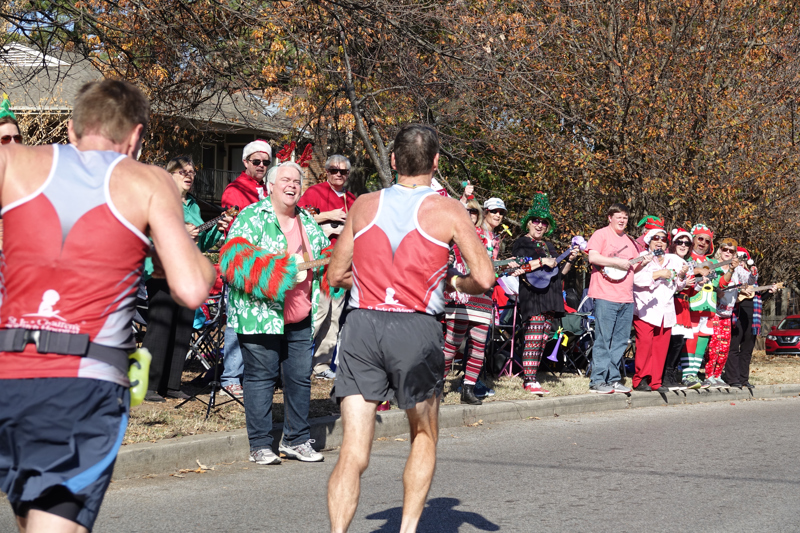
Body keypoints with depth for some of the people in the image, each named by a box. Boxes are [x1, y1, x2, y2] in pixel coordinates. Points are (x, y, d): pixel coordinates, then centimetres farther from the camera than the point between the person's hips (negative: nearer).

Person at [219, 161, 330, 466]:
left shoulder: (308, 221, 17)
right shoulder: (251, 217, -3)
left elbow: (326, 255, 30)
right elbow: (234, 258, -15)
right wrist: (276, 271, -23)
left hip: (300, 317, 6)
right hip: (260, 315, -6)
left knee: (300, 377, 8)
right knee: (261, 376, -2)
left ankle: (297, 440, 19)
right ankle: (260, 445, 6)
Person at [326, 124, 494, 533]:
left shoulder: (364, 205, 10)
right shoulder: (447, 210, 1)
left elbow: (336, 275, 17)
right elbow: (484, 279, -5)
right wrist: (455, 283, 16)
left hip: (361, 325, 2)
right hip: (416, 328, -2)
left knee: (353, 452, 0)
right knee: (424, 438, 20)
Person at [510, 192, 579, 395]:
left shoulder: (548, 246, 24)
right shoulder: (521, 243, 2)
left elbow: (559, 273, 24)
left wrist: (570, 260, 9)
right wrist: (541, 262, -20)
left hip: (551, 297, 8)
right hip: (533, 293, -8)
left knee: (542, 340, 5)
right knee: (534, 338, -16)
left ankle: (529, 378, 8)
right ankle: (530, 381, -20)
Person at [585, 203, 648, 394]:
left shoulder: (629, 241, 20)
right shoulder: (601, 235, -1)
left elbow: (634, 267, 25)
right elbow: (593, 257, -14)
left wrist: (643, 263, 3)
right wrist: (617, 262, -16)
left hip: (626, 298, 7)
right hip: (605, 296, -7)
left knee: (620, 341, 8)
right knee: (603, 340, -8)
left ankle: (613, 379, 14)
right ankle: (597, 381, -6)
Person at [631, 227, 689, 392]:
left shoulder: (673, 261, 20)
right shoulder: (643, 257, 4)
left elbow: (678, 287, 24)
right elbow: (636, 278, -13)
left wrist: (681, 276, 3)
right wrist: (658, 274, -14)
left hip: (665, 310, 5)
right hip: (645, 309, -5)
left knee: (661, 346, 0)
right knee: (645, 342, -15)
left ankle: (655, 381, 7)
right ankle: (640, 380, -7)